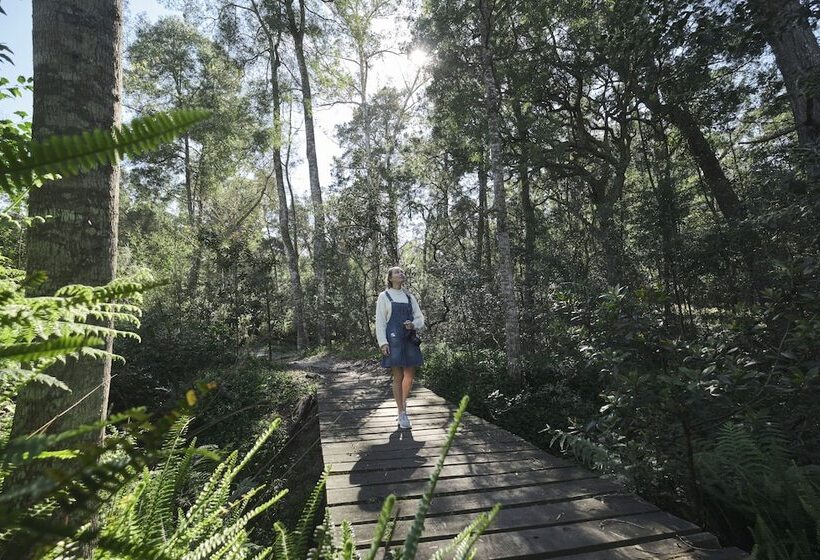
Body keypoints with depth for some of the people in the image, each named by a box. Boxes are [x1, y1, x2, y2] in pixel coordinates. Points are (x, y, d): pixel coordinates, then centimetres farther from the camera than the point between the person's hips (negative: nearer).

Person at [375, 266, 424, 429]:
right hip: (393, 341, -4)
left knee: (409, 376, 7)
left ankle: (403, 403, 33)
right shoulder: (384, 297, 4)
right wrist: (383, 343, -12)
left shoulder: (410, 297, 15)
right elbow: (380, 322, -2)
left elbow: (420, 318, 13)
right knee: (398, 377, -1)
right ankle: (402, 415, 10)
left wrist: (413, 324, -10)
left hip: (409, 340, 4)